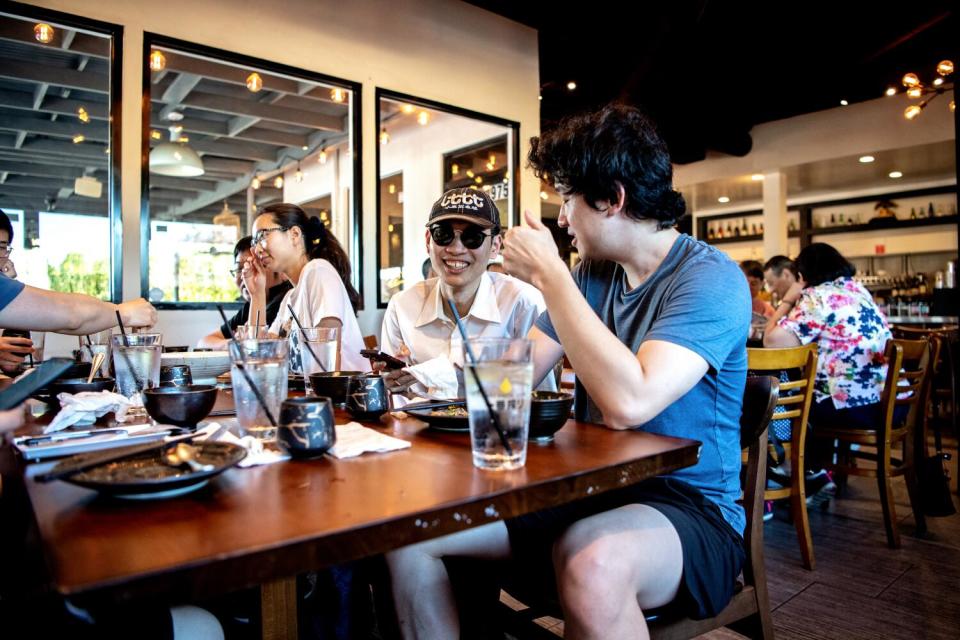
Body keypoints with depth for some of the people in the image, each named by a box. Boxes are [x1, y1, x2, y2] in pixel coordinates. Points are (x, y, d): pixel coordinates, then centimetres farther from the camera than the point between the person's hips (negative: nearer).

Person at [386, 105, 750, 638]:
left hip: (688, 507, -6)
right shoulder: (593, 273, 8)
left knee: (592, 565, -40)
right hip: (589, 492, 6)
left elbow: (628, 404, -30)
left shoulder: (709, 279, -14)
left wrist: (548, 274, -22)